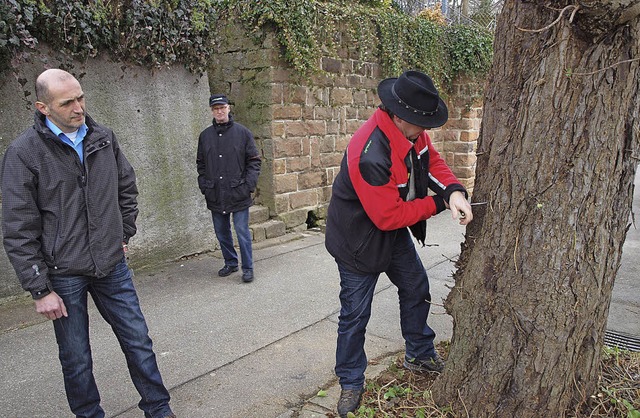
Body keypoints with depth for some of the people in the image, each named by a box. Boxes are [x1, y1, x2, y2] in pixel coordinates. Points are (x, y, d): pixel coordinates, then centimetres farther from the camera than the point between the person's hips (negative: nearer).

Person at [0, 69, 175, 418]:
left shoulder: (103, 138, 2)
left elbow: (127, 188, 17)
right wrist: (40, 290, -11)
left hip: (112, 266, 4)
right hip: (63, 274, -3)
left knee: (138, 340, 12)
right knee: (76, 359, 11)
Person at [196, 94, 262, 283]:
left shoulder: (242, 132, -1)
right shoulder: (205, 135, 9)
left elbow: (254, 161, -1)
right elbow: (201, 164, 16)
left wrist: (249, 185, -10)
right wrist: (204, 185, 4)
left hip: (238, 194, -4)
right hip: (215, 195, 4)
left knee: (242, 232, -1)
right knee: (221, 232, 14)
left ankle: (247, 268, 12)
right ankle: (230, 262, 31)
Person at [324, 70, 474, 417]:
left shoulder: (410, 130, -12)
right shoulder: (370, 155, -38)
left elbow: (431, 161, 0)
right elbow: (388, 216, -31)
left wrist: (454, 190, -22)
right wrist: (439, 203, -19)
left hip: (395, 233, 9)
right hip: (359, 240, -9)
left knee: (416, 289, 21)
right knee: (355, 314, 5)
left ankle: (420, 355, 43)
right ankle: (351, 383, 26)